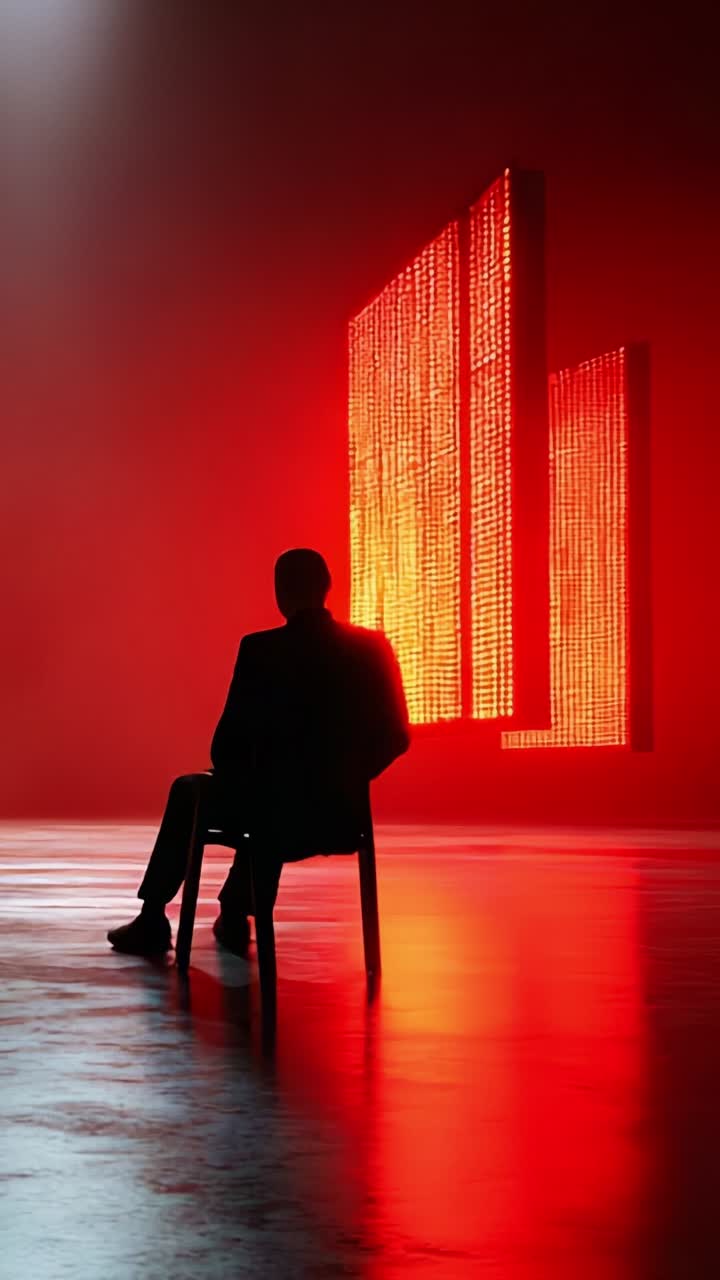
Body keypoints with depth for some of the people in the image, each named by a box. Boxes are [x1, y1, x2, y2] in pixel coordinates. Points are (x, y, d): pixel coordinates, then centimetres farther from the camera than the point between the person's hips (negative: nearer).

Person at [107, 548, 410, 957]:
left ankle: (153, 920, 37)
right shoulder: (372, 648, -2)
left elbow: (229, 743, -9)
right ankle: (234, 917, 45)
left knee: (189, 790, 28)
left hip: (279, 814, -4)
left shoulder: (261, 649, -12)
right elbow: (395, 738, 2)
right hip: (344, 814, 4)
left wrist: (230, 779, 13)